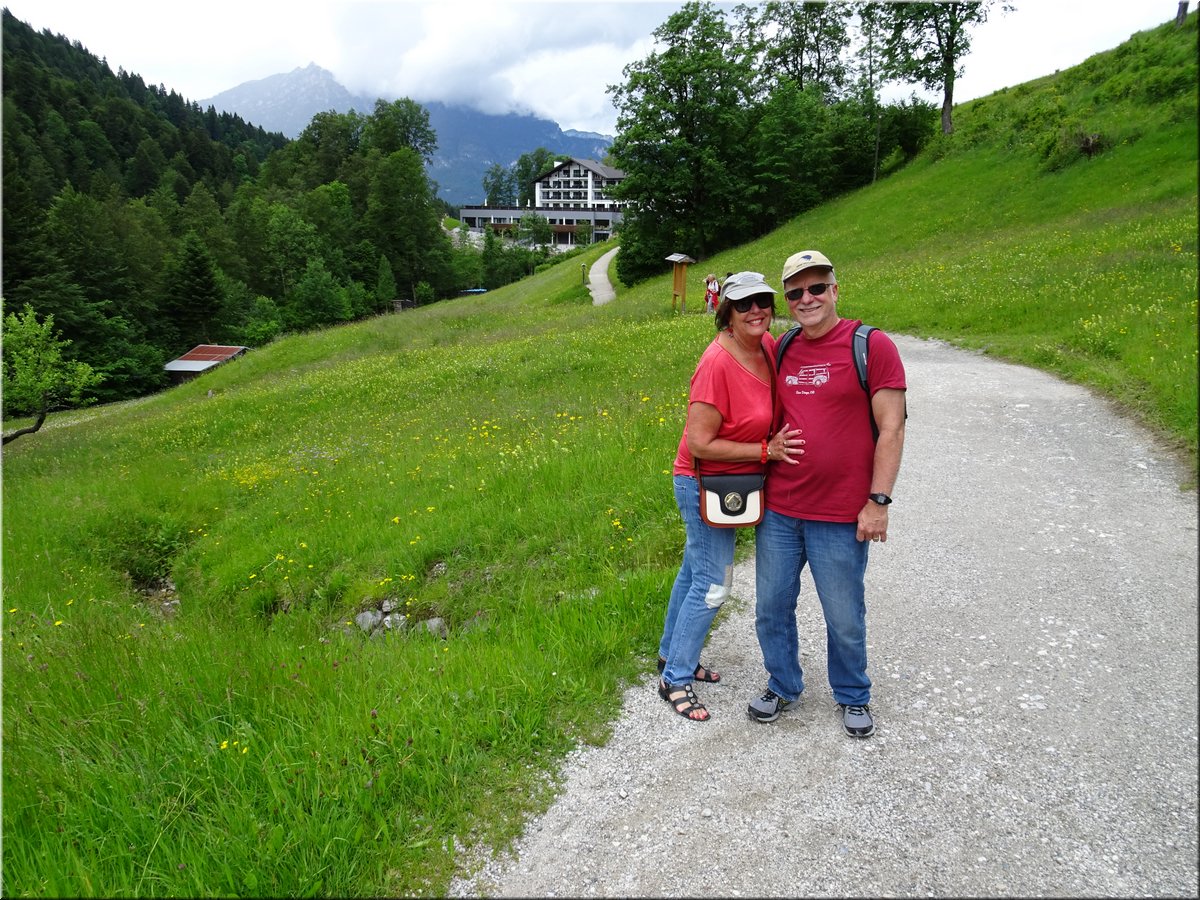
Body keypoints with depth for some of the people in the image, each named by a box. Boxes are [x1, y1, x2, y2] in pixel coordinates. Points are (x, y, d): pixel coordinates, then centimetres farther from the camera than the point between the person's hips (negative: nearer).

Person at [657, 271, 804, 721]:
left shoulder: (769, 346, -3)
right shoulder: (717, 364, -27)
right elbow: (699, 444, -27)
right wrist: (765, 451, -23)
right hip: (704, 484, -8)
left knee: (695, 570, 20)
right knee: (713, 584, -2)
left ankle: (672, 653, 39)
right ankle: (675, 679, 15)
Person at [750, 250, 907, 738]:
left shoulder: (872, 346, -8)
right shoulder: (781, 351, 7)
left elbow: (891, 429, -9)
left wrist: (878, 501, -12)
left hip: (840, 518, -4)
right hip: (777, 512, 5)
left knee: (844, 618, 11)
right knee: (771, 607, 15)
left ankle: (853, 697, 36)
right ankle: (783, 685, 38)